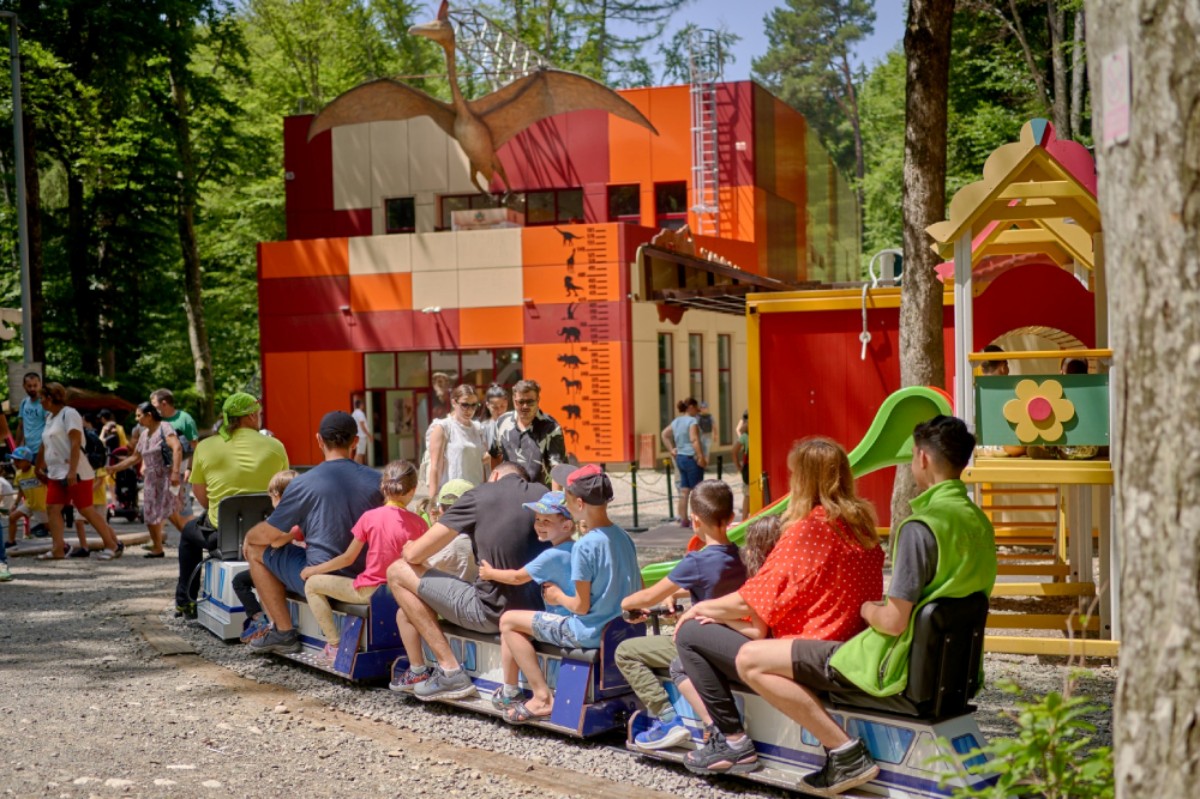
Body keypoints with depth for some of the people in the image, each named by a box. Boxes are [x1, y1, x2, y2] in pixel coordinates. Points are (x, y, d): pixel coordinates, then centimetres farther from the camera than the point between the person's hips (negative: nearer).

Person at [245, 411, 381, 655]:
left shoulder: (305, 483, -11)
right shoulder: (376, 480, 0)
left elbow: (270, 534, -4)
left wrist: (249, 536, 21)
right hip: (369, 577, 6)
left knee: (255, 549, 13)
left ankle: (283, 632, 12)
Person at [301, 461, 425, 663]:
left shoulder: (370, 517, -10)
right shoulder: (419, 523, -6)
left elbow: (348, 558, -3)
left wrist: (314, 569, 10)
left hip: (368, 591, -4)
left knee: (312, 584, 10)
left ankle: (335, 645, 4)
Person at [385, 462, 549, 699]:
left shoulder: (479, 495, -7)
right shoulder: (542, 493, 5)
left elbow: (414, 554, -5)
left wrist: (408, 547, 20)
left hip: (492, 612, -7)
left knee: (398, 572, 7)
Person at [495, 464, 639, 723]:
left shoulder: (584, 546, -22)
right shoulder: (623, 537, 2)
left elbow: (581, 606, -19)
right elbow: (638, 587, 11)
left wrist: (558, 596, 0)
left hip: (591, 632, -9)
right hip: (621, 629, 9)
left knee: (508, 621, 5)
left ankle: (542, 697, 2)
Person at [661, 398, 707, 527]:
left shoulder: (676, 421, 12)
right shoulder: (692, 421, -13)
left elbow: (664, 434, 17)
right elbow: (694, 440, -23)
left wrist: (671, 450, 14)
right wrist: (701, 458, -24)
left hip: (680, 458, 8)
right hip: (692, 458, -8)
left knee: (684, 491, 12)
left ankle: (683, 519, 15)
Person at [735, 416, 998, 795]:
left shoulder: (920, 527, -23)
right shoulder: (979, 522, 4)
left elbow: (894, 621, -24)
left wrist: (867, 609, -2)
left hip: (897, 667, -9)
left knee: (750, 659, -6)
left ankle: (846, 752, -8)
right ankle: (845, 753, 21)